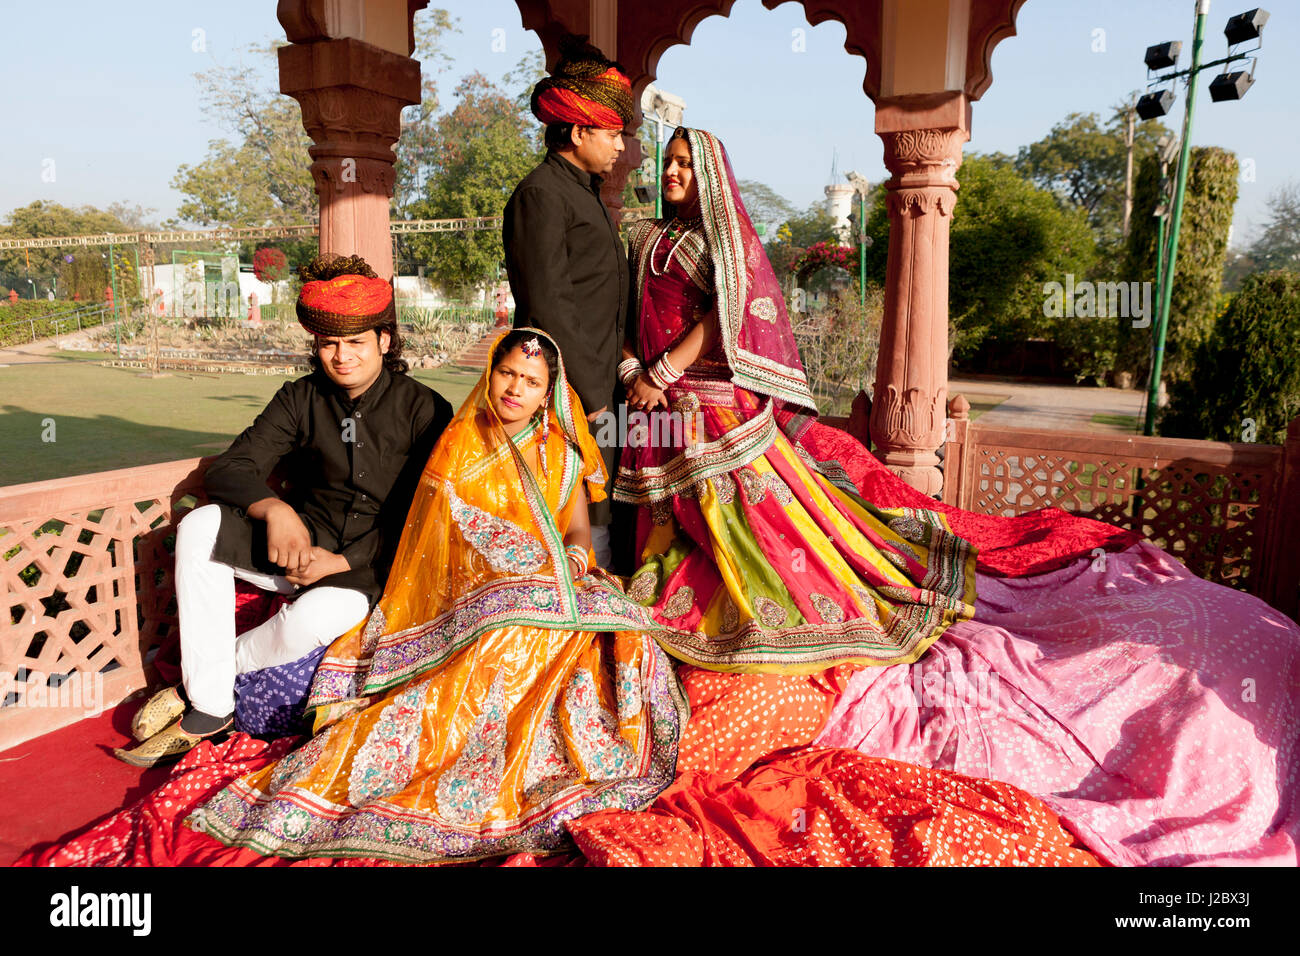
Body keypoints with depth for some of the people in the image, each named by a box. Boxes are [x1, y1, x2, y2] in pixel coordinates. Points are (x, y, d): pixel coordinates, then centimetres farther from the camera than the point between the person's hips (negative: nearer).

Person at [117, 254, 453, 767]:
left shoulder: (424, 410, -6)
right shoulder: (301, 399, 5)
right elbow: (228, 470, -1)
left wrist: (342, 561, -19)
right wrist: (273, 509, -23)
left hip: (373, 564, -4)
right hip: (302, 544, 4)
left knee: (312, 618, -35)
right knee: (200, 527, -21)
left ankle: (203, 681, -1)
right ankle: (208, 707, -15)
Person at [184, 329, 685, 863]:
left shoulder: (560, 450, 16)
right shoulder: (461, 448, 5)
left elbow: (578, 527, 16)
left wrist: (574, 558, -7)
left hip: (557, 587, 4)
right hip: (477, 593, -4)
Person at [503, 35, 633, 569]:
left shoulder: (585, 191, 22)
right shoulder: (542, 193, -9)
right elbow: (550, 309, -16)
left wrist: (614, 380, 14)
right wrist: (592, 397, -16)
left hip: (599, 386, 9)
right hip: (573, 391, -9)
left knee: (599, 514, 11)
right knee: (586, 524, -7)